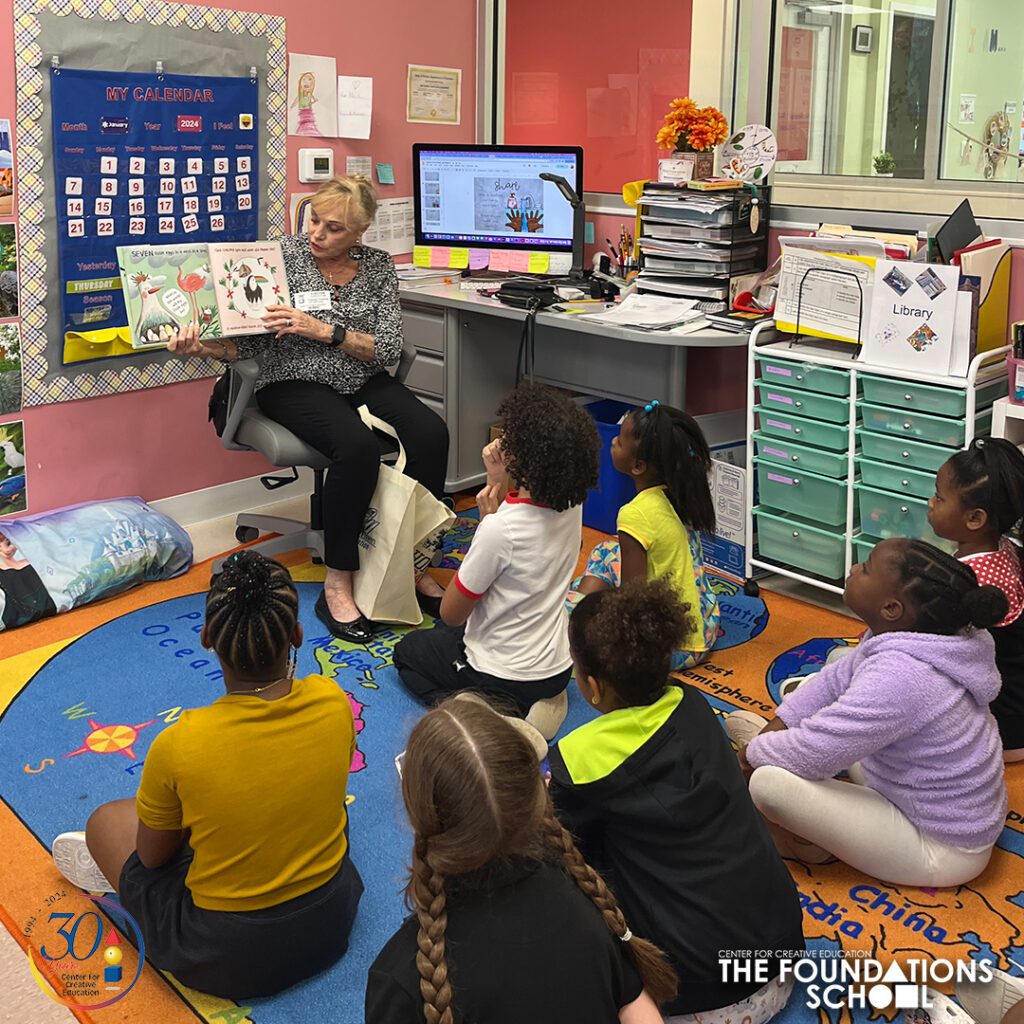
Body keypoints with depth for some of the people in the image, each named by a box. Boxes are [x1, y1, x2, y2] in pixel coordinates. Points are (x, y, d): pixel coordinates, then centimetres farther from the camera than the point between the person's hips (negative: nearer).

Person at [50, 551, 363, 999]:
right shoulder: (332, 702, -17)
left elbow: (153, 857, -8)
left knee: (107, 820, 17)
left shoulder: (179, 745, -27)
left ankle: (108, 865, 46)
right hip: (333, 923, 4)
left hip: (228, 961, -3)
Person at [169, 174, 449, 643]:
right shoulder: (284, 255, -4)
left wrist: (322, 330, -20)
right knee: (358, 446, -35)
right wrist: (201, 346, -25)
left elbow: (387, 348, -7)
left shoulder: (378, 265, 3)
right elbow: (252, 342, -5)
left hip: (364, 382, 4)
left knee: (431, 433, -25)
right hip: (296, 384, -4)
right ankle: (337, 586, -24)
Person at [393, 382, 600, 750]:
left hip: (504, 675, -7)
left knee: (408, 649, 23)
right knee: (447, 636, 34)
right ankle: (526, 707, 11)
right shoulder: (571, 505, -11)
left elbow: (451, 613, -16)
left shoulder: (501, 528, -31)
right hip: (559, 668, 7)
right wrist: (498, 482, -10)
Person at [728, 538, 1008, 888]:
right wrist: (778, 725, -1)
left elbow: (809, 755, -29)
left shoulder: (899, 676, -37)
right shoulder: (906, 635, -10)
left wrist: (754, 752, -9)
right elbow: (836, 679, 6)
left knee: (769, 782, -22)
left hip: (939, 849, -9)